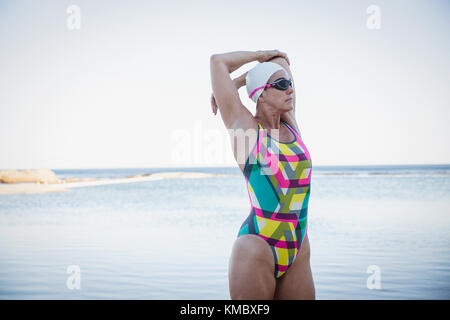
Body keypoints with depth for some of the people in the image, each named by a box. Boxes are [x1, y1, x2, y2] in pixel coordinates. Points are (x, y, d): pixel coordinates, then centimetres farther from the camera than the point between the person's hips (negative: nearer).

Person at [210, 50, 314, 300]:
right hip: (257, 248, -5)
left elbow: (281, 60, 24)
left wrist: (236, 83, 20)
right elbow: (218, 61, 2)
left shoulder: (290, 124, 12)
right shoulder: (245, 127, -1)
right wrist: (262, 55, 16)